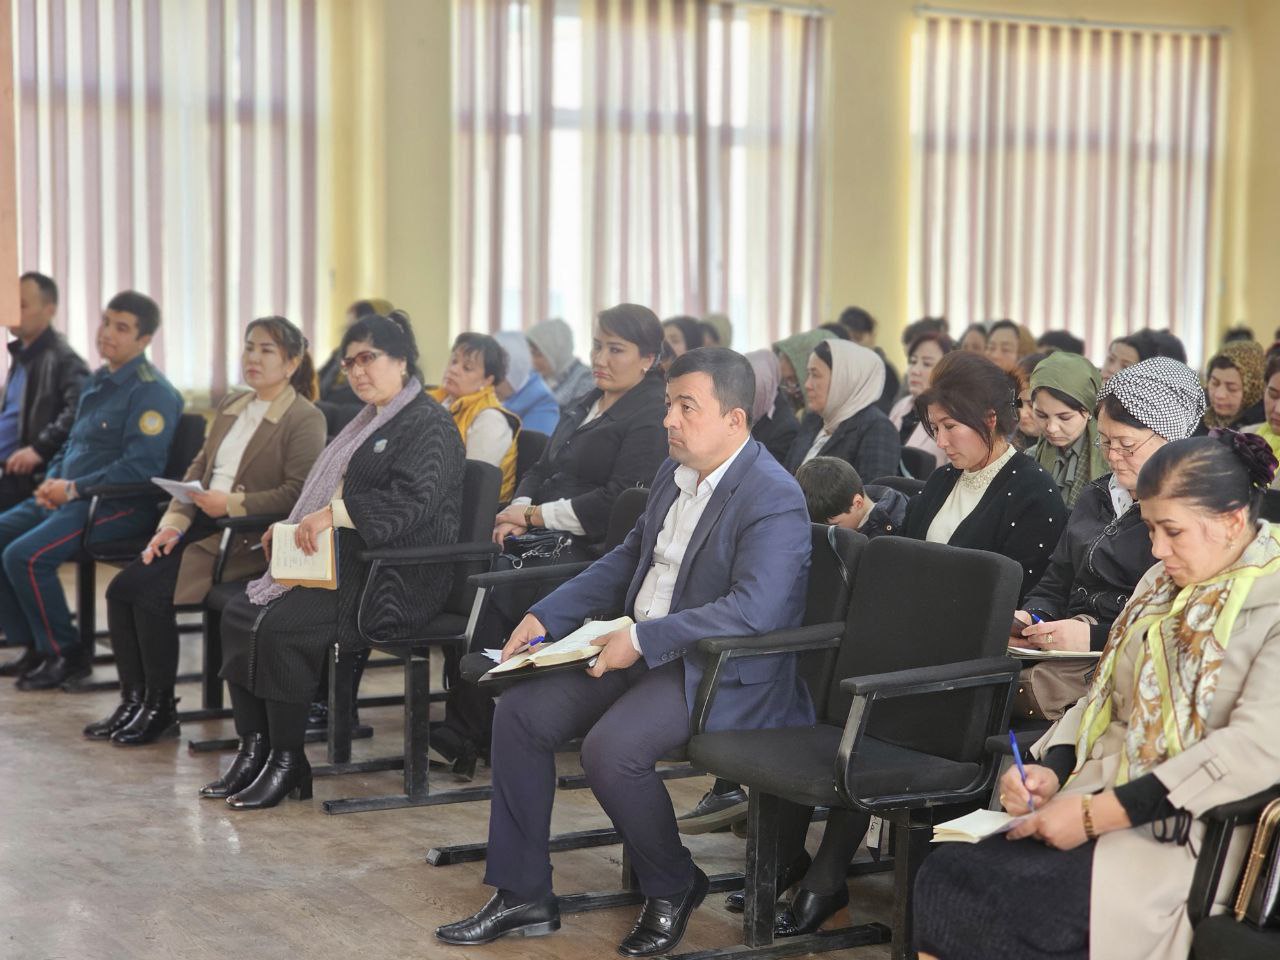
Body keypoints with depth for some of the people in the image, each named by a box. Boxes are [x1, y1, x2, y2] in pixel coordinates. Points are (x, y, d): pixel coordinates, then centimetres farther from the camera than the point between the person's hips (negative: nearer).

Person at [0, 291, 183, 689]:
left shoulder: (151, 391, -12)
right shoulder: (97, 382, 17)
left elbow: (141, 467, -20)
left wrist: (73, 490, -17)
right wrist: (52, 481, 4)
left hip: (119, 506, -10)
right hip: (68, 496, 10)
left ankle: (66, 655, -9)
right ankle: (35, 646, 7)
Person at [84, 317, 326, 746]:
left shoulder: (306, 420, -6)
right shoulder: (230, 406, 18)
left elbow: (298, 493, -14)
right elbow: (198, 469, 16)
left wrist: (231, 504, -20)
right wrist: (173, 522, 1)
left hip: (249, 538, -7)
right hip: (204, 525, 8)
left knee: (151, 591, -22)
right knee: (121, 588, -12)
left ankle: (161, 710, -6)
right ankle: (133, 699, 0)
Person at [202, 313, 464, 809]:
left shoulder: (428, 425, -9)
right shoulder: (368, 423, 22)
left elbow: (414, 501, -24)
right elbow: (332, 495, 28)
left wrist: (334, 514, -29)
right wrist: (291, 527, 10)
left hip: (398, 579, -10)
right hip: (345, 565, 10)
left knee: (279, 627, -26)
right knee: (239, 614, -7)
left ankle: (288, 764, -14)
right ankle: (254, 752, -4)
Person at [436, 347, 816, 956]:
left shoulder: (775, 499, -17)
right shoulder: (675, 473, 11)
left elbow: (754, 609, -29)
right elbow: (627, 560, 21)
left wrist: (643, 639, -27)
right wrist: (545, 616, 10)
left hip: (719, 674, -9)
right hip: (640, 648, 9)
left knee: (609, 747, -30)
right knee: (521, 711, -4)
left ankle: (672, 889, -2)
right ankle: (523, 896, 5)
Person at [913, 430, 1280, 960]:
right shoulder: (1162, 582, 17)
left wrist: (1099, 813, -21)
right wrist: (1051, 770, -2)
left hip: (1183, 835, -7)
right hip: (1101, 798, 7)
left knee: (1012, 904, -26)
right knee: (945, 875, -16)